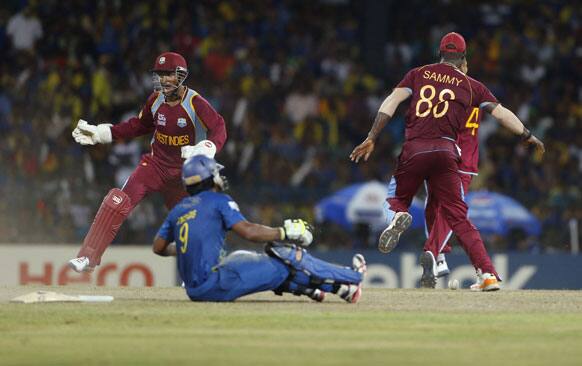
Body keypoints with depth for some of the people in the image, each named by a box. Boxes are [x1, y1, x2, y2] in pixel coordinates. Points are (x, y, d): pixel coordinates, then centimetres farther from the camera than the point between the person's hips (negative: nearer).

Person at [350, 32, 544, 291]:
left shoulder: (419, 74, 14)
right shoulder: (471, 85, 14)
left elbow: (392, 102, 3)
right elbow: (501, 112, 13)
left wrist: (371, 138, 0)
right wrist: (527, 136, 24)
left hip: (414, 149, 0)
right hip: (446, 151, 0)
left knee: (396, 199, 21)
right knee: (458, 217, 4)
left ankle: (398, 217, -18)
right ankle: (488, 273, -8)